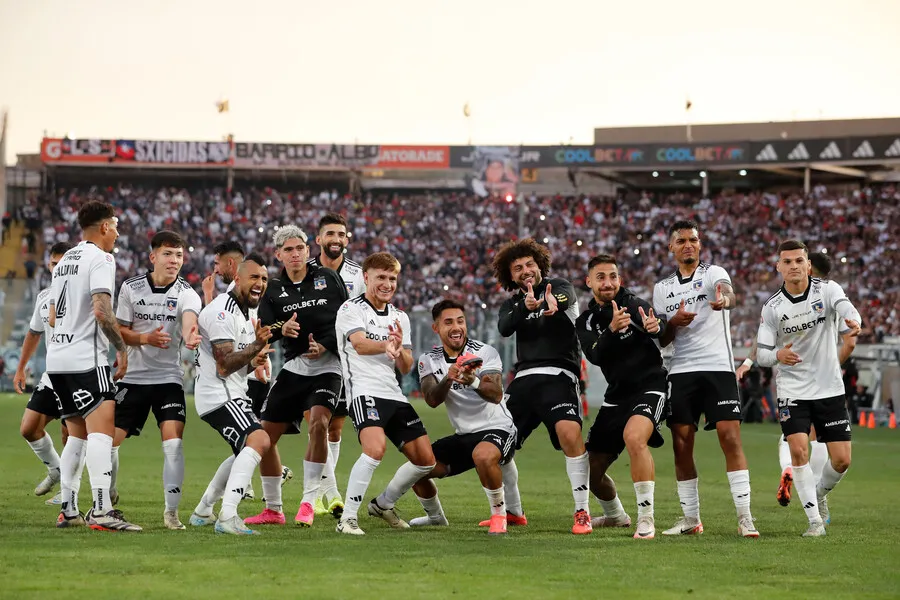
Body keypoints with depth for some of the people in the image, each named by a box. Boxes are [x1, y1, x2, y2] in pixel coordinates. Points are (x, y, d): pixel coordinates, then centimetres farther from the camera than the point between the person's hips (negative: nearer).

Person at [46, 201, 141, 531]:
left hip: (57, 357, 9)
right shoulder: (100, 259, -7)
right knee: (101, 430, -15)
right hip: (85, 359, -9)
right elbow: (101, 310, -19)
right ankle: (101, 510, -26)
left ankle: (68, 510, 14)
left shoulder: (65, 260, 20)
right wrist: (122, 349, -11)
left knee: (78, 433, 16)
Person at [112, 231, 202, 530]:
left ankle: (171, 511, -5)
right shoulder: (131, 288, 0)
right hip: (133, 377, 2)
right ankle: (107, 496, 27)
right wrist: (145, 339, -18)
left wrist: (190, 335, -53)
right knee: (110, 440, -1)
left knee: (173, 441, -17)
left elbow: (189, 318, -29)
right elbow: (119, 331, 3)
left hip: (169, 378, -1)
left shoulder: (186, 293, -7)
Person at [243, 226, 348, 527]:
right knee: (265, 434, 3)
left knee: (318, 422, -27)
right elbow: (262, 330, -3)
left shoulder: (328, 278, 2)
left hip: (327, 365, -4)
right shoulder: (274, 290, 7)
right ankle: (273, 509, 19)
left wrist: (325, 345, -12)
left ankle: (308, 503, -19)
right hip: (293, 366, 4)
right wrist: (281, 329, -24)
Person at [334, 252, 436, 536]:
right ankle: (348, 518, -20)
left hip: (394, 395, 7)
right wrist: (385, 345, -44)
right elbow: (360, 345, -22)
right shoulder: (351, 309, -2)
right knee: (375, 448, -31)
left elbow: (406, 368, 12)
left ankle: (383, 504, 29)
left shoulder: (400, 317, 17)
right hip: (364, 392, -7)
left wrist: (399, 349, -12)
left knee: (425, 460, 5)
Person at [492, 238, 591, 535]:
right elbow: (504, 328, -8)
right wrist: (524, 307, -30)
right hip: (523, 379, 6)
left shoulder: (560, 287, 4)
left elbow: (563, 300, -23)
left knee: (569, 433, -30)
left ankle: (582, 511, -21)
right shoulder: (512, 303, 16)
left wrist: (549, 306, -49)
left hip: (557, 374, -5)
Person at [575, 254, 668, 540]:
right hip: (617, 395, 6)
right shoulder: (586, 321, 4)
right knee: (591, 469, 7)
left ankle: (646, 519, -28)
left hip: (650, 385, -6)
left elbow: (662, 327, -24)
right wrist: (612, 330, -34)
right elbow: (595, 356, -15)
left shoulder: (633, 303, -6)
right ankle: (615, 515, 38)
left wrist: (655, 326, -49)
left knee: (634, 437, -35)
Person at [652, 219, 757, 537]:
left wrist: (724, 300, -48)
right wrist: (673, 323, -9)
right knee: (681, 445, 2)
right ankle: (690, 519, 12)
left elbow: (729, 294, -23)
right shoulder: (662, 288, 15)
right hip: (681, 372, 4)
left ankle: (744, 517, -12)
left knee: (731, 438, -12)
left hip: (718, 368, -4)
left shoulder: (714, 273, 2)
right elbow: (659, 339, 13)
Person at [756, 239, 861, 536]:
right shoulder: (772, 307, -3)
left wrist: (853, 323, -51)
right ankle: (815, 520, -6)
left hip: (830, 389, 0)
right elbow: (762, 354, -2)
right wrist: (777, 355, -26)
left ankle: (820, 493, 31)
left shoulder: (827, 289, -6)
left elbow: (847, 309, -27)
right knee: (799, 450, -17)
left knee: (842, 460, -2)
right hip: (792, 391, 0)